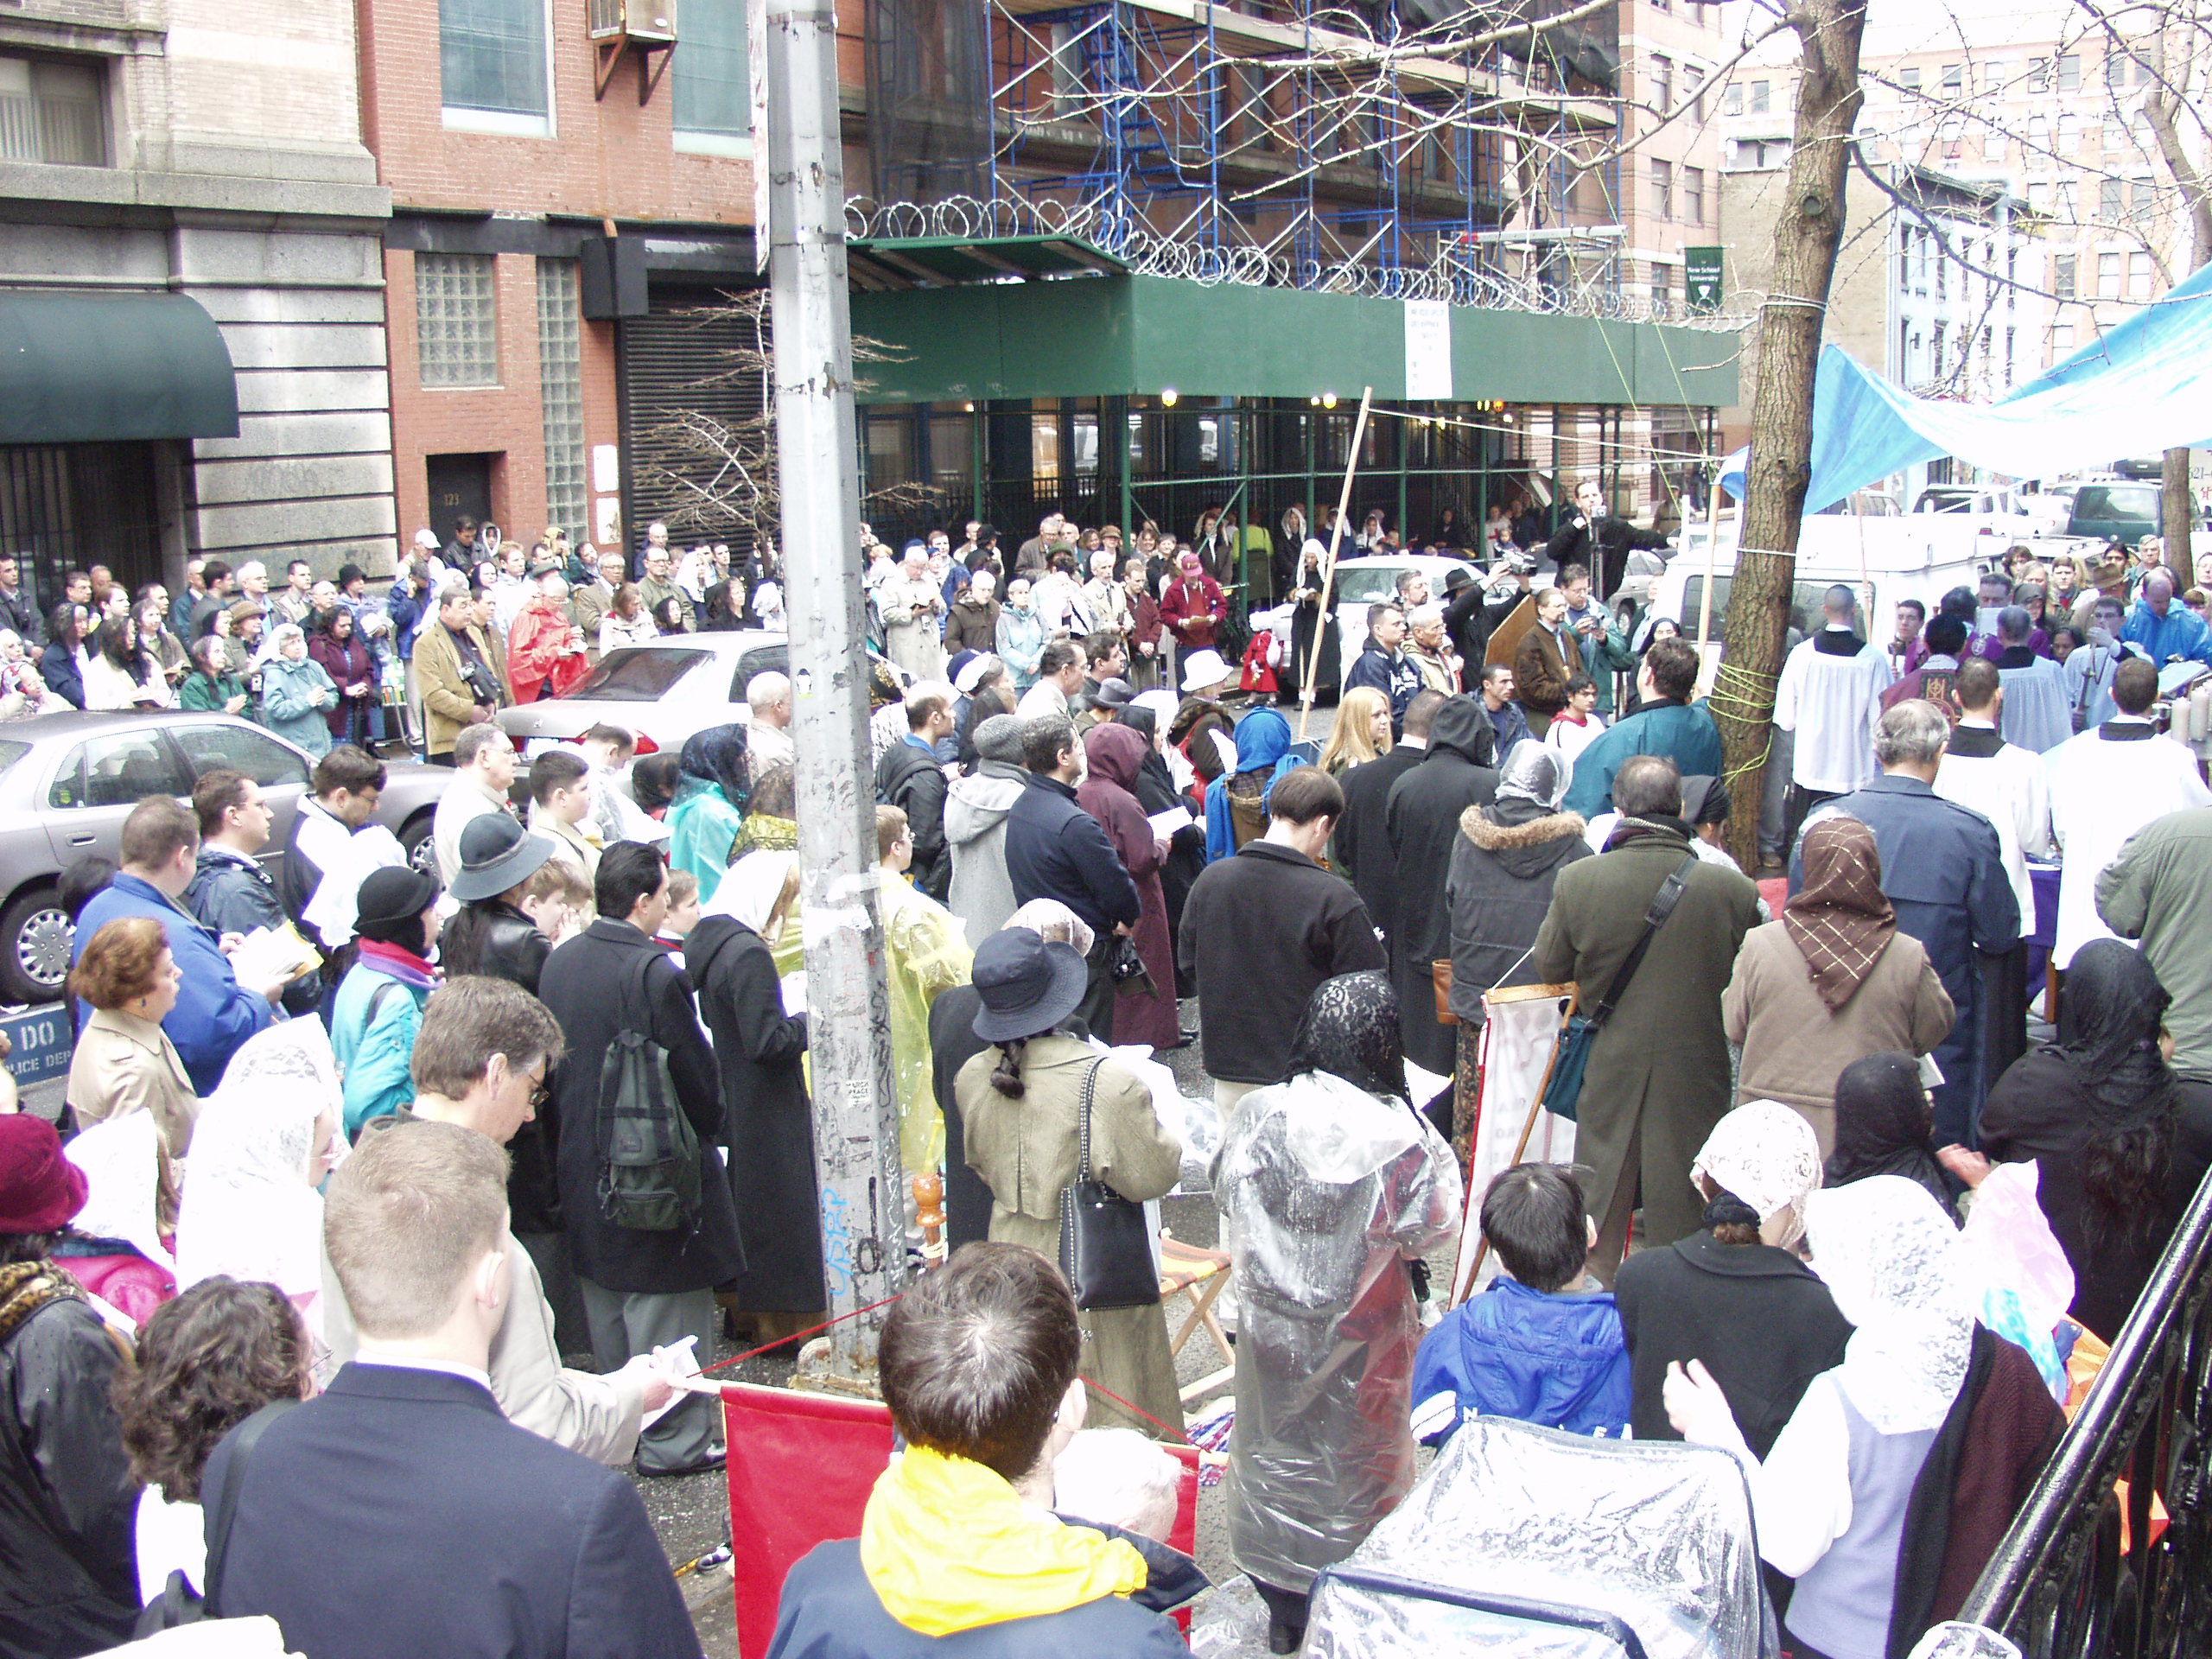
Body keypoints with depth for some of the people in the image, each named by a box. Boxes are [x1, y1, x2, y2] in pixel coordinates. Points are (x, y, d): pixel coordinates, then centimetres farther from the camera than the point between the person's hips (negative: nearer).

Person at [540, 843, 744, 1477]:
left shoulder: (558, 963, 0)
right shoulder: (656, 973, -22)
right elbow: (697, 1077, -15)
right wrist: (709, 1127, 4)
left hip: (583, 1162, 8)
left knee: (606, 1306, 19)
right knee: (665, 1306, 4)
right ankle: (675, 1439, 13)